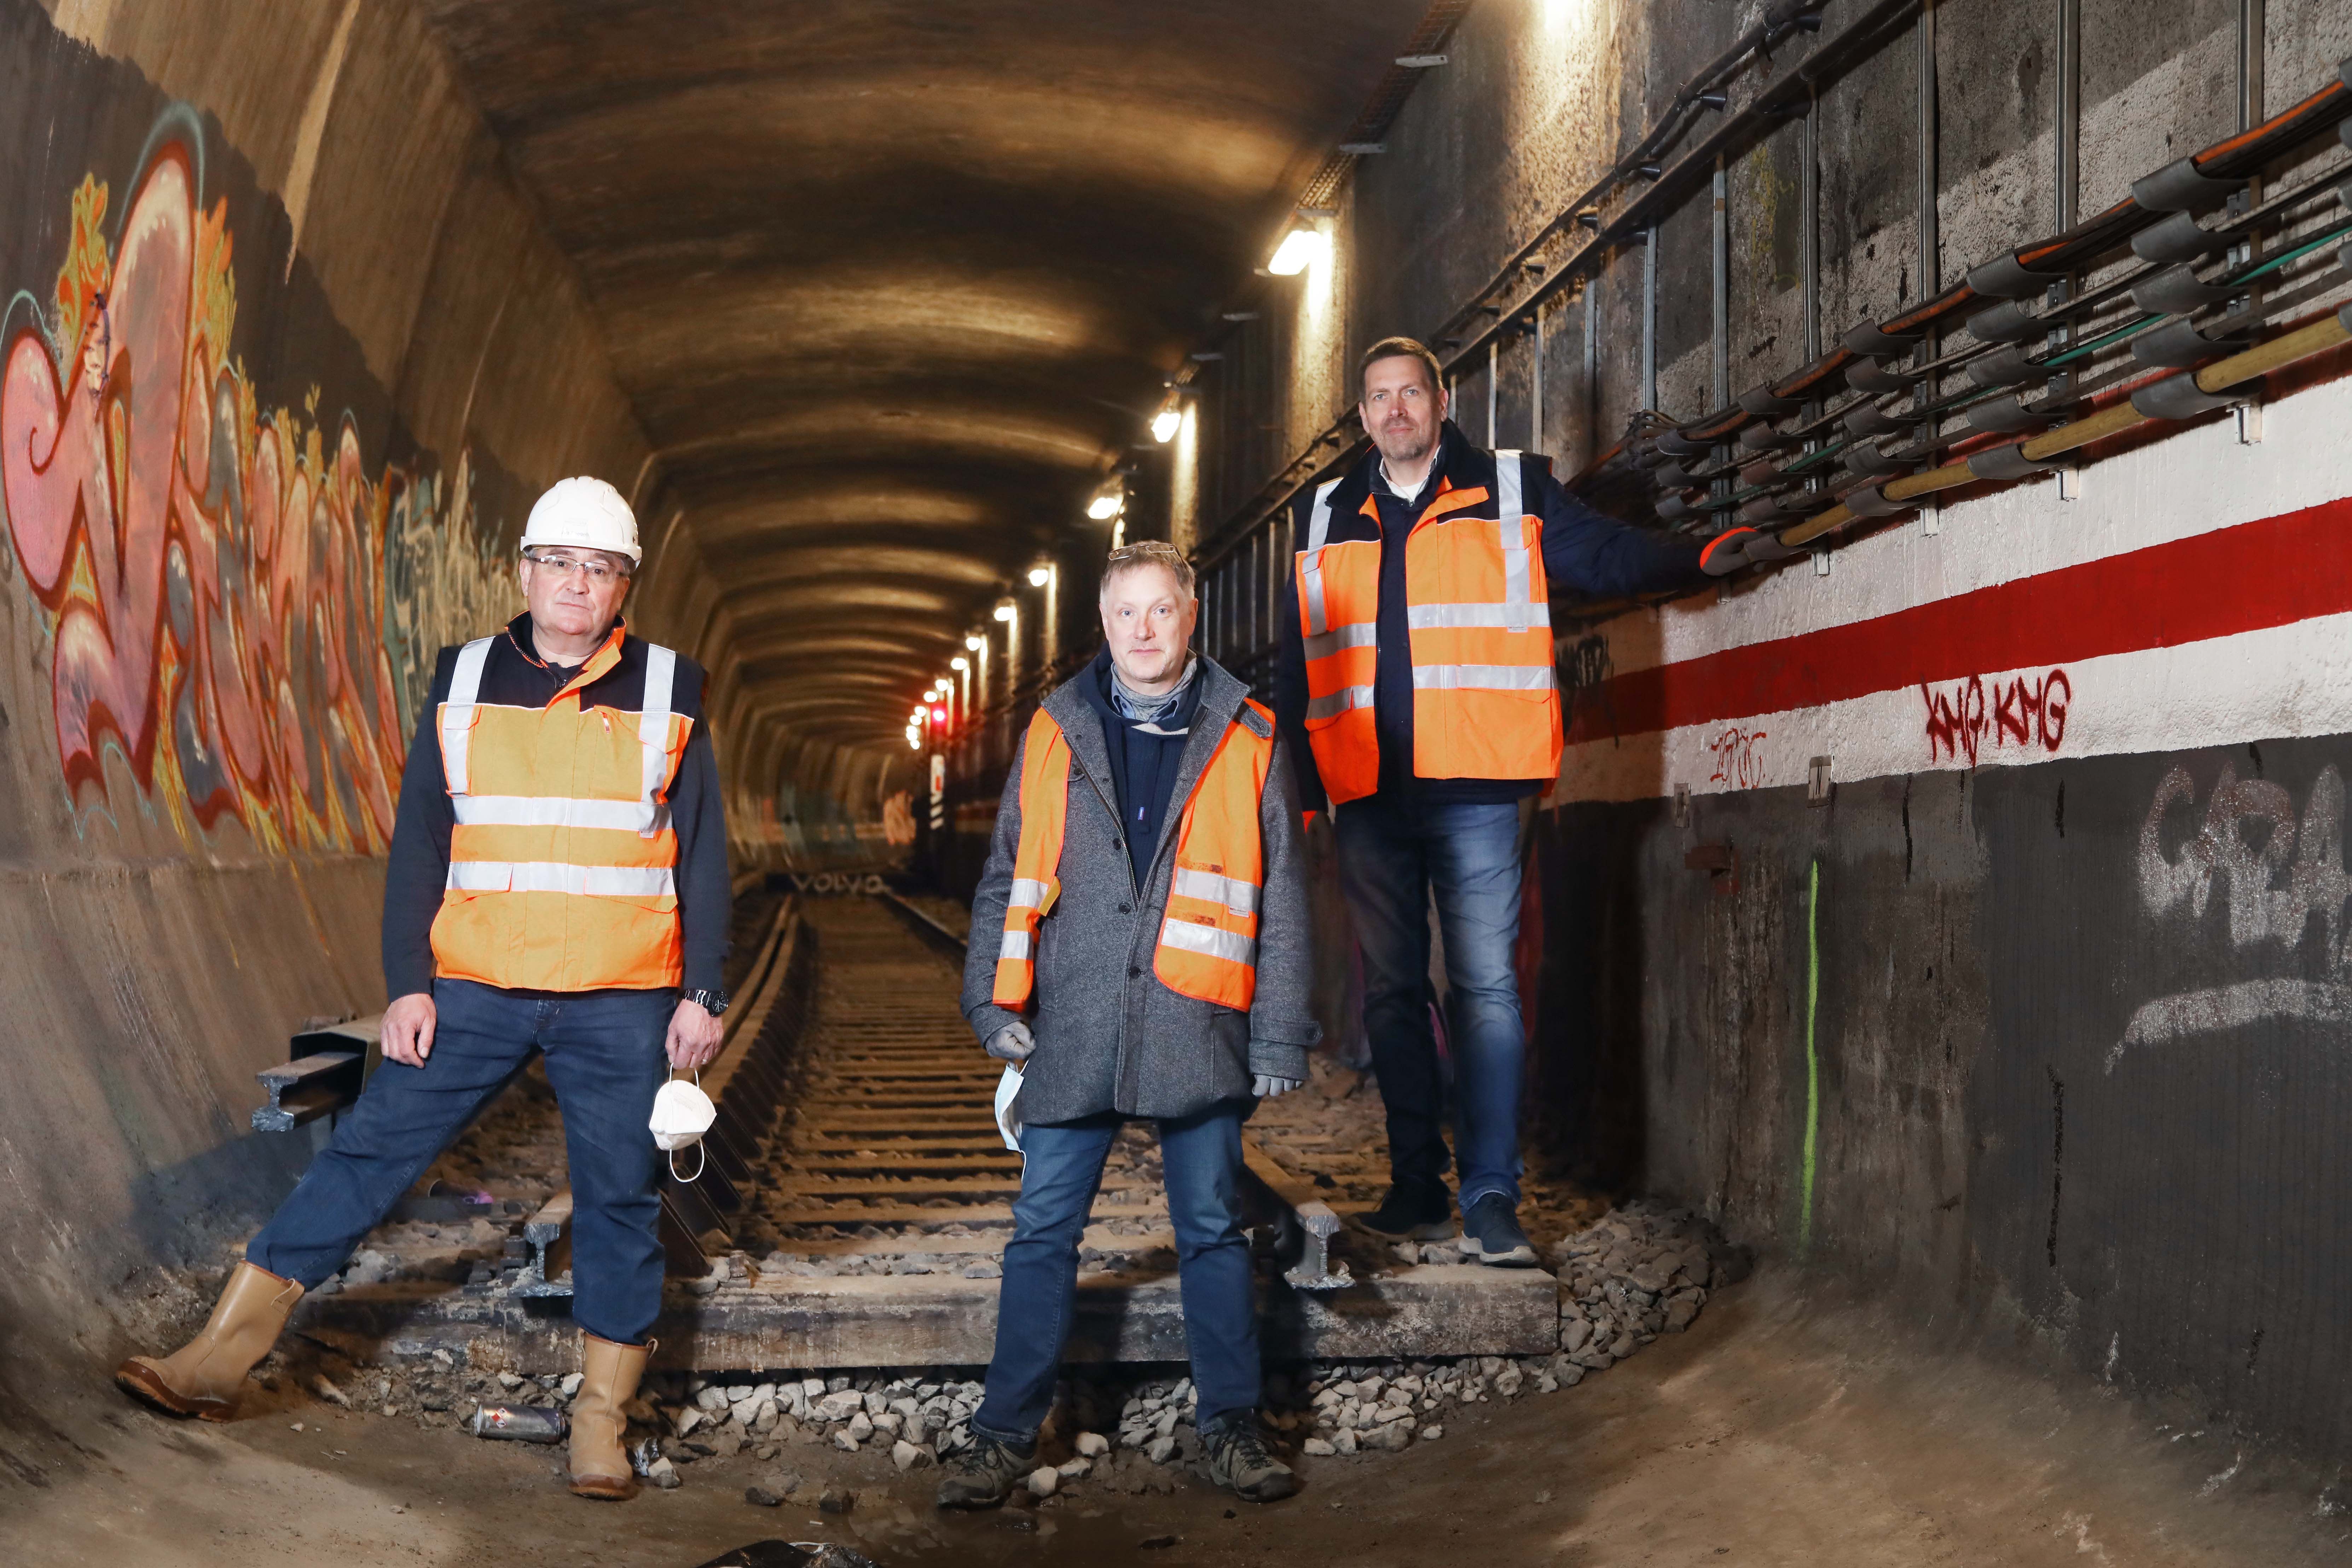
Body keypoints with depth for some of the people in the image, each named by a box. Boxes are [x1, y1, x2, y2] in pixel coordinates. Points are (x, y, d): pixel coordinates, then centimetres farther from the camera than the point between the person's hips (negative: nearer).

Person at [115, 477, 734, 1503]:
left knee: (618, 1198, 4)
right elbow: (418, 845, 7)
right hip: (476, 989, 1)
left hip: (621, 1006, -1)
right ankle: (219, 1358, 7)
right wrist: (408, 983, 0)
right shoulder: (464, 686, 6)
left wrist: (703, 996, -1)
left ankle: (601, 1420, 17)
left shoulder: (667, 695, 3)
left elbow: (704, 858, 4)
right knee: (367, 1153, -1)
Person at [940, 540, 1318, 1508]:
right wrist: (994, 998, 1)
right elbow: (1006, 876, 10)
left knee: (1213, 1231, 9)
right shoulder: (1054, 733, 6)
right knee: (1043, 1232, 6)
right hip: (1073, 1031, 1)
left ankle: (1231, 1427, 23)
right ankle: (1006, 1434, 17)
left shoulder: (1246, 740, 3)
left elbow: (1282, 900, 3)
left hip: (1197, 1031, -1)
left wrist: (1280, 1035, 0)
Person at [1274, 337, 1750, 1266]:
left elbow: (1606, 554, 3)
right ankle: (1416, 1189, 18)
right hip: (1368, 796, 3)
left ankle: (1490, 1200, -1)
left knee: (1485, 986, -5)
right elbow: (1297, 668, 17)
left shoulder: (1513, 492, 8)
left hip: (1474, 789, -3)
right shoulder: (1324, 521, 16)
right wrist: (1299, 783, 11)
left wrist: (1698, 558, -16)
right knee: (1391, 991, 8)